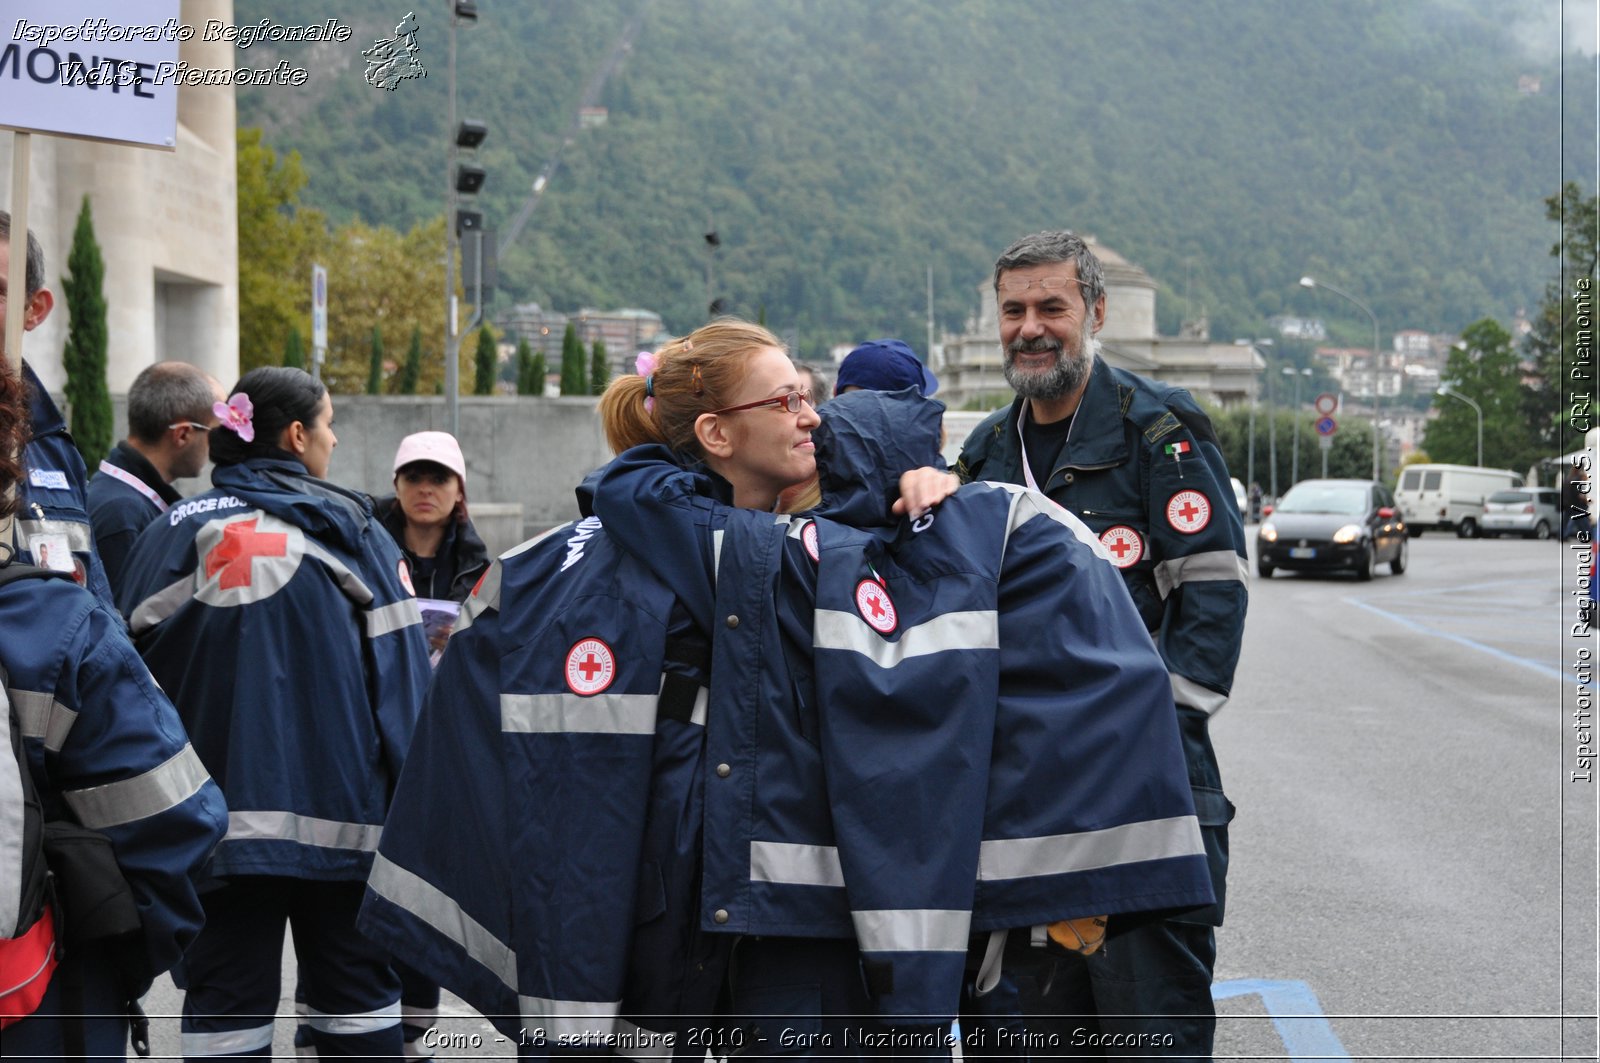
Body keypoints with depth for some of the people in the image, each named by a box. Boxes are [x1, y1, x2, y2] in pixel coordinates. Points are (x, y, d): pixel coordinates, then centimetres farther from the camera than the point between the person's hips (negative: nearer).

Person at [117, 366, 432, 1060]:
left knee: (225, 1001, 5)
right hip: (338, 813, -1)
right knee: (355, 986, 11)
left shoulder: (171, 534, 5)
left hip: (218, 814, 1)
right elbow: (398, 669, -4)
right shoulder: (349, 529, 0)